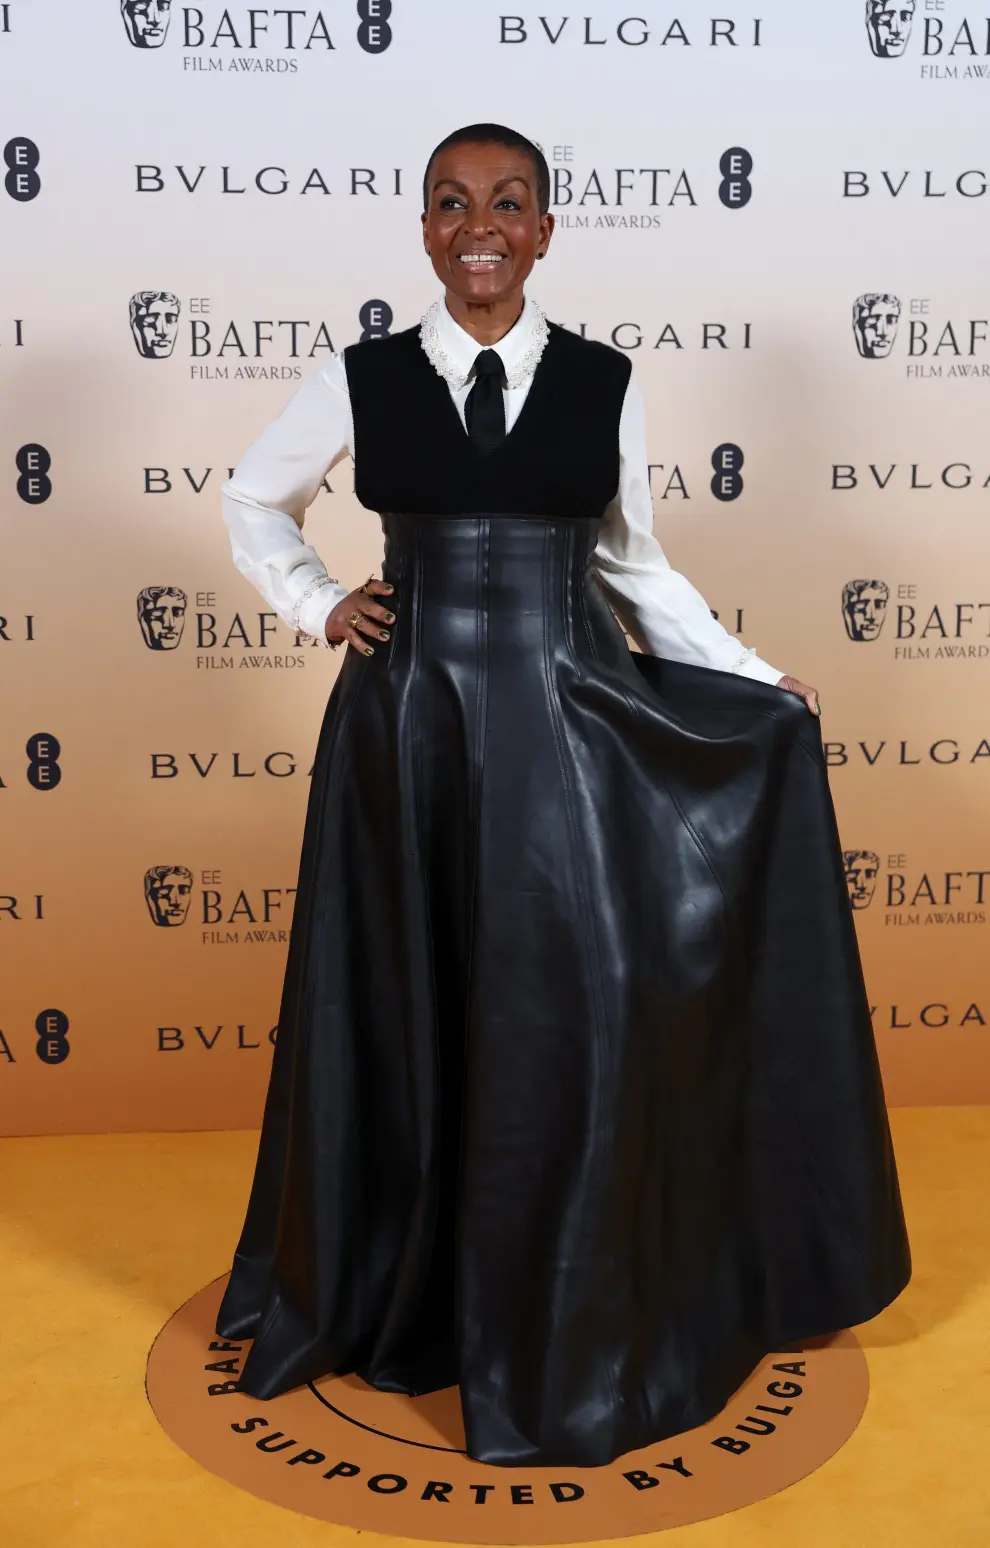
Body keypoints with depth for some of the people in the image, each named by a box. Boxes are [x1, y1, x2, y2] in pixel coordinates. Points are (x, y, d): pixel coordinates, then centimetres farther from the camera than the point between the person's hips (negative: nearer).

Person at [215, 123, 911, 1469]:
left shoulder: (605, 384, 4)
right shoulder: (362, 378, 3)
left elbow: (636, 566, 11)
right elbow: (254, 500, 18)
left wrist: (760, 686, 6)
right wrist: (319, 606, 3)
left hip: (567, 724, 0)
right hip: (408, 725, 0)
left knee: (562, 1022, 0)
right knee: (405, 1019, 8)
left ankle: (559, 1340, 19)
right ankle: (401, 1299, 29)